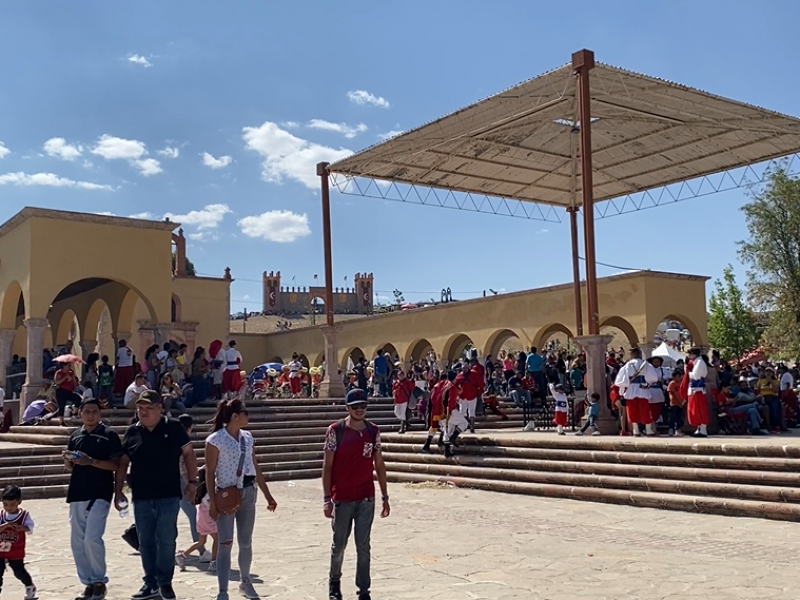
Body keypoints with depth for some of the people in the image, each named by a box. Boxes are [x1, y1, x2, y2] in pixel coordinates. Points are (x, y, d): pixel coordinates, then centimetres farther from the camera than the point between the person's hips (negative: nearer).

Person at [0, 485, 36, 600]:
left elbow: (29, 529, -19)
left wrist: (20, 528, -39)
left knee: (19, 571, 9)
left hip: (17, 552, -2)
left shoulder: (24, 515, -10)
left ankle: (30, 587, 32)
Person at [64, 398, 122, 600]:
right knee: (77, 542, 7)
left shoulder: (109, 435, -4)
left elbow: (116, 465, -9)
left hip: (99, 494, -6)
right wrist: (67, 459, -3)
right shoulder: (75, 435, 12)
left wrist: (91, 461, -20)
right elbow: (70, 467, 20)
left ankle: (100, 581, 2)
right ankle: (89, 582, 18)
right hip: (77, 494, 6)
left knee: (92, 538, -15)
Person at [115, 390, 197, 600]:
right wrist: (118, 490, 8)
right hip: (141, 497, 3)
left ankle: (165, 583, 12)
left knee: (166, 540, -2)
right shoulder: (132, 432, 5)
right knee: (145, 542, 10)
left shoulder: (173, 428, -3)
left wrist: (192, 482, -2)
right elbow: (123, 463, 11)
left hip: (169, 495, -3)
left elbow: (188, 453, 2)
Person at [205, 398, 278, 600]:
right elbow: (210, 473, -10)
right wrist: (212, 502, -15)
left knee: (246, 542, 13)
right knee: (225, 543, -9)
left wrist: (268, 495, 13)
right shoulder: (215, 440, -10)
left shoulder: (247, 437, 8)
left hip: (247, 493, 5)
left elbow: (256, 468, 13)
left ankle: (245, 581, 32)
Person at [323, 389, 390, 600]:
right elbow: (327, 466, -6)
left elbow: (379, 465, 8)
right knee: (339, 545, 12)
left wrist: (385, 497, 6)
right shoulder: (336, 430, -7)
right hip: (342, 499, -2)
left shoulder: (373, 431, 3)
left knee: (363, 547, 6)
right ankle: (334, 583, 34)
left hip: (367, 499, 2)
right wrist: (326, 498, -11)